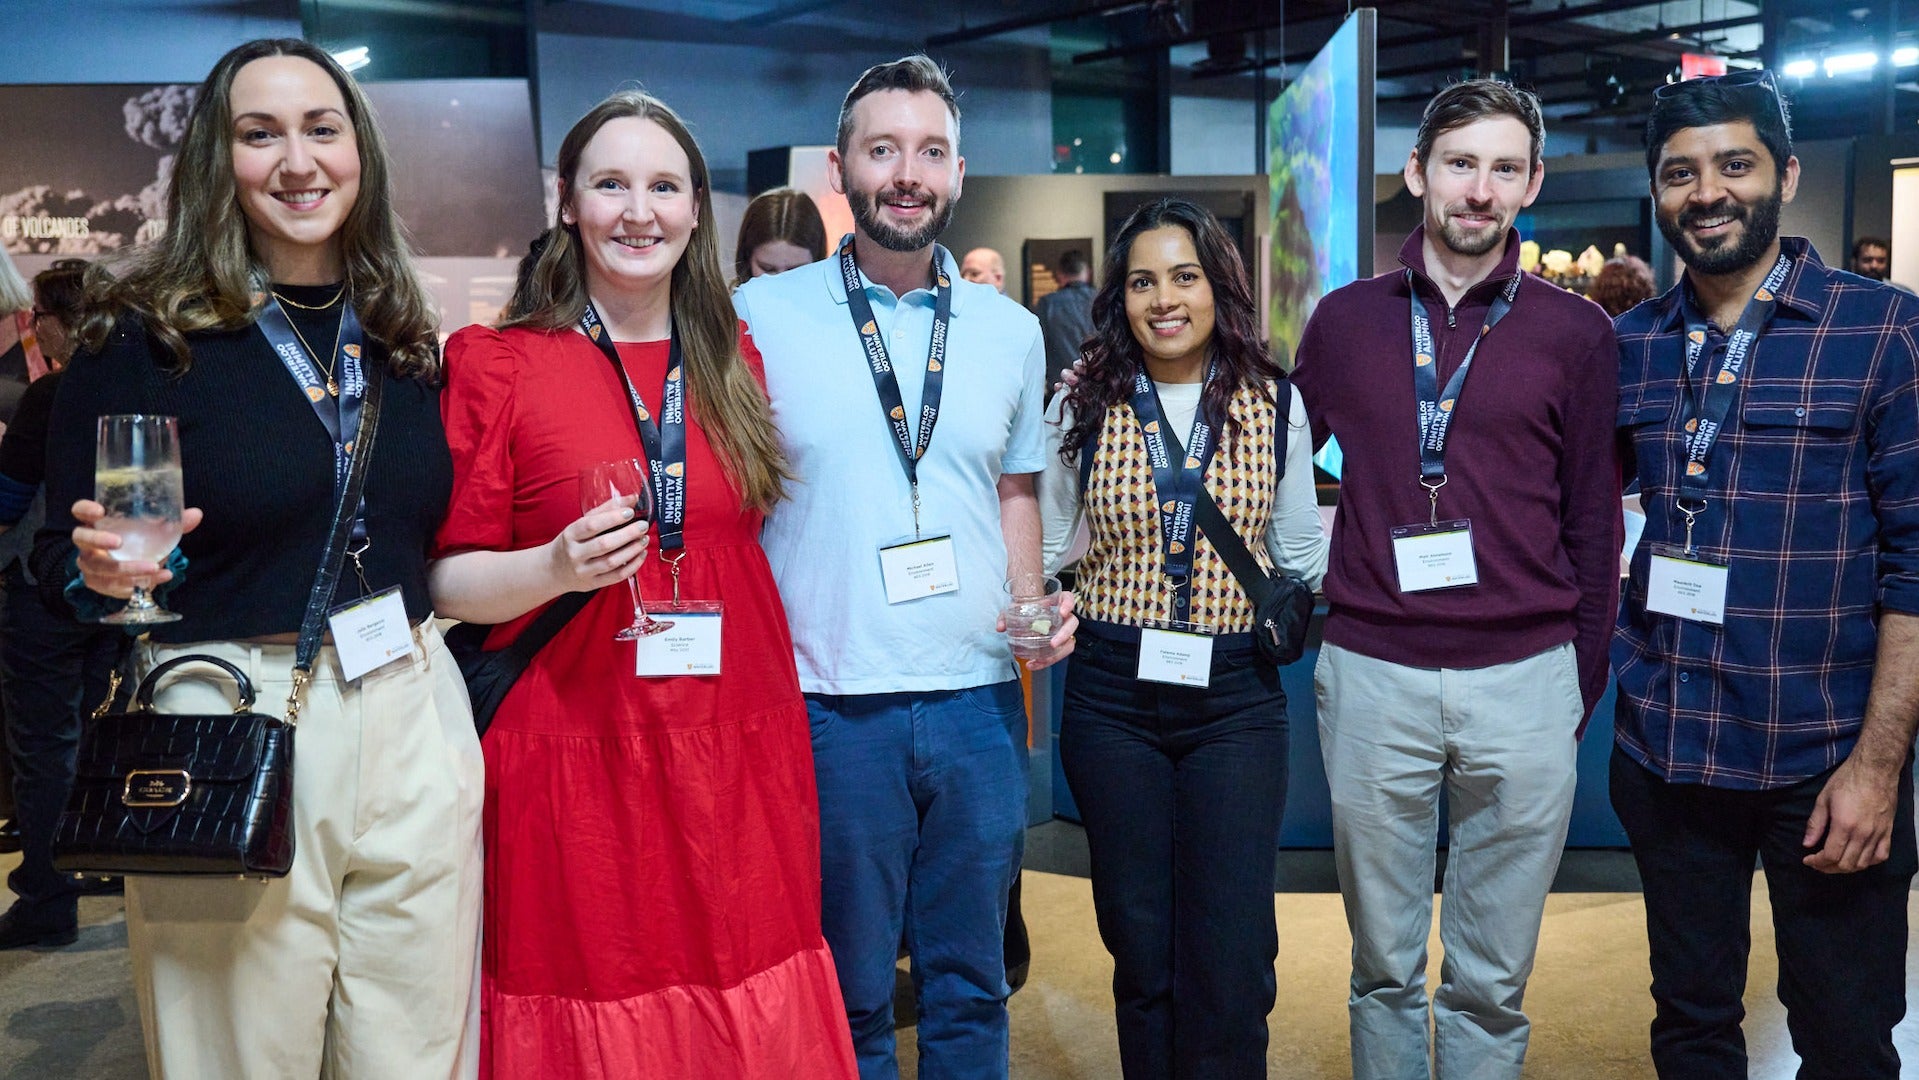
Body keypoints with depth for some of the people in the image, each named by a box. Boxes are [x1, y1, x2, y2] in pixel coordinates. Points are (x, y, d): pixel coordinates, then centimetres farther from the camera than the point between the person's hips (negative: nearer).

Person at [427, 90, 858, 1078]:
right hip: (574, 763, -3)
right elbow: (450, 579, -1)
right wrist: (556, 567, -19)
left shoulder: (736, 364, 11)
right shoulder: (499, 365, -1)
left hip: (738, 762, 3)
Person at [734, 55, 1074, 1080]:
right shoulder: (760, 315, -2)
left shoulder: (1010, 330, 8)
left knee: (970, 982, 15)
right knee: (850, 994, 10)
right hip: (831, 705, -3)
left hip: (979, 700, 3)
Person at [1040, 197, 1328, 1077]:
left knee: (1231, 958, -1)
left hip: (1236, 697, 0)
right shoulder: (1081, 407, 2)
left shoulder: (1275, 406, 3)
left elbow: (1304, 552, 9)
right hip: (1112, 694, 1)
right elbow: (1043, 548, 11)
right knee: (1139, 946, 11)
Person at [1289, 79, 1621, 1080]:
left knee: (1491, 979, 10)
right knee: (1383, 966, 13)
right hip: (1372, 676, 1)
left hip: (1523, 679, 0)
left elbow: (1594, 524, 6)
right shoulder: (1345, 319, 6)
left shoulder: (1574, 332, 3)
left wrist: (1583, 687, 4)